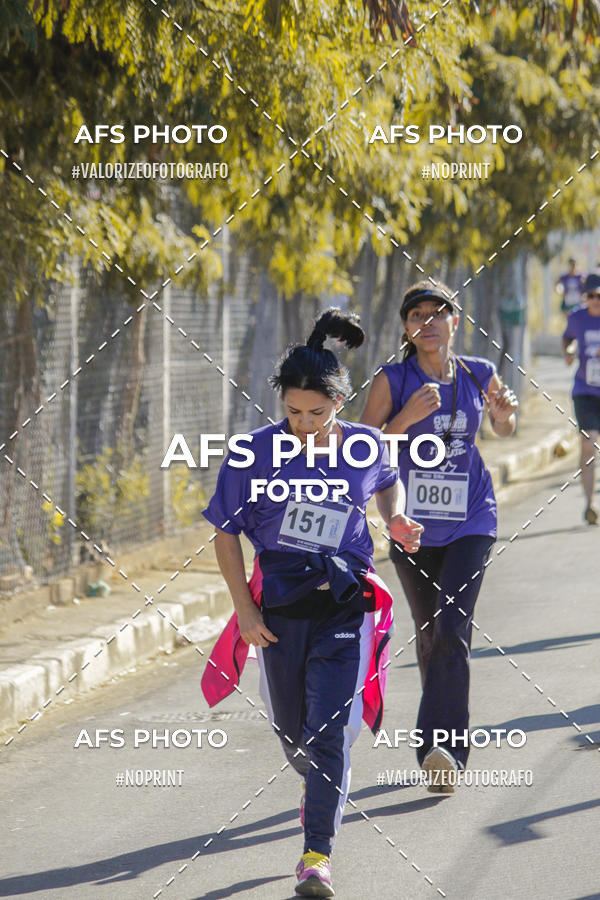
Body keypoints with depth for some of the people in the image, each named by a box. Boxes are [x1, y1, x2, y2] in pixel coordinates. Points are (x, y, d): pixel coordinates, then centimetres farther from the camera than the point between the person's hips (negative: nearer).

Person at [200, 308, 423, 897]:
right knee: (291, 729, 15)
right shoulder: (256, 452, -9)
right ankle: (318, 786, 49)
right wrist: (246, 611, -6)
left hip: (345, 603, -1)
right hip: (280, 602, 1)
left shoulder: (365, 446, -5)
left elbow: (387, 483, 20)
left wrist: (396, 522, -1)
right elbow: (226, 533, -2)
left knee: (330, 730, -10)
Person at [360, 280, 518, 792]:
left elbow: (505, 430, 19)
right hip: (412, 523, 0)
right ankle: (443, 755, 26)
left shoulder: (479, 375, 1)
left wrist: (505, 412, -4)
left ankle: (443, 749, -24)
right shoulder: (392, 380, -5)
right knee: (429, 636, 10)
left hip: (470, 520, 0)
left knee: (453, 630, -17)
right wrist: (407, 418, -24)